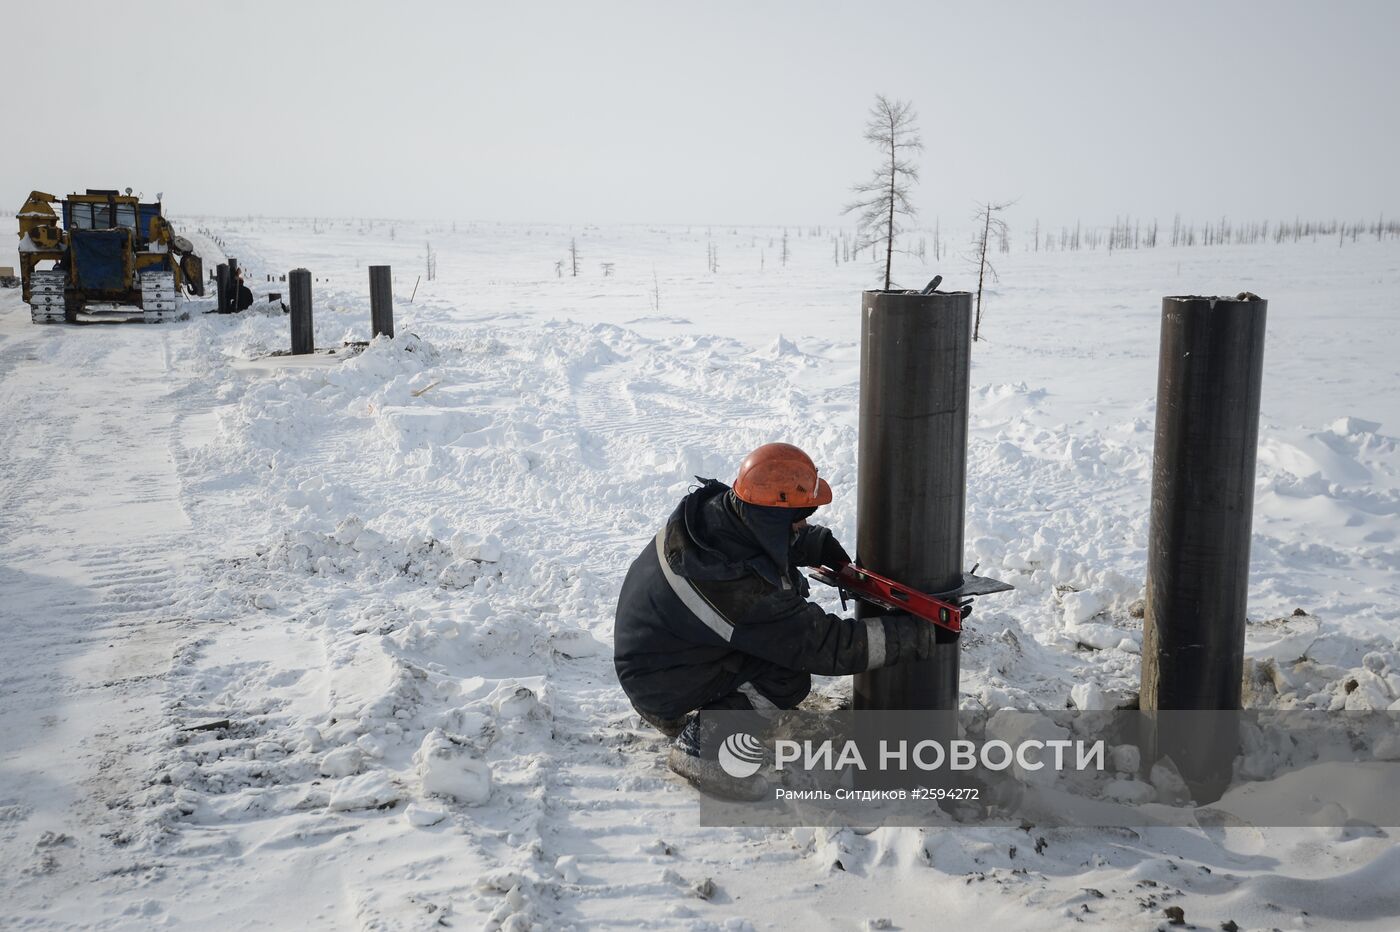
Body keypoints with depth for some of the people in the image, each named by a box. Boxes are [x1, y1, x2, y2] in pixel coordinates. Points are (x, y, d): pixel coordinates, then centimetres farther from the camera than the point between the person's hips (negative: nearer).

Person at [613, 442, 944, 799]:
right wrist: (916, 636, -20)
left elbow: (767, 530, 12)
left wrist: (817, 543, -1)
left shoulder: (711, 505, -14)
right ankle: (700, 742, -6)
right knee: (791, 680, -15)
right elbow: (827, 646, -26)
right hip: (663, 693, -8)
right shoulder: (744, 587, -36)